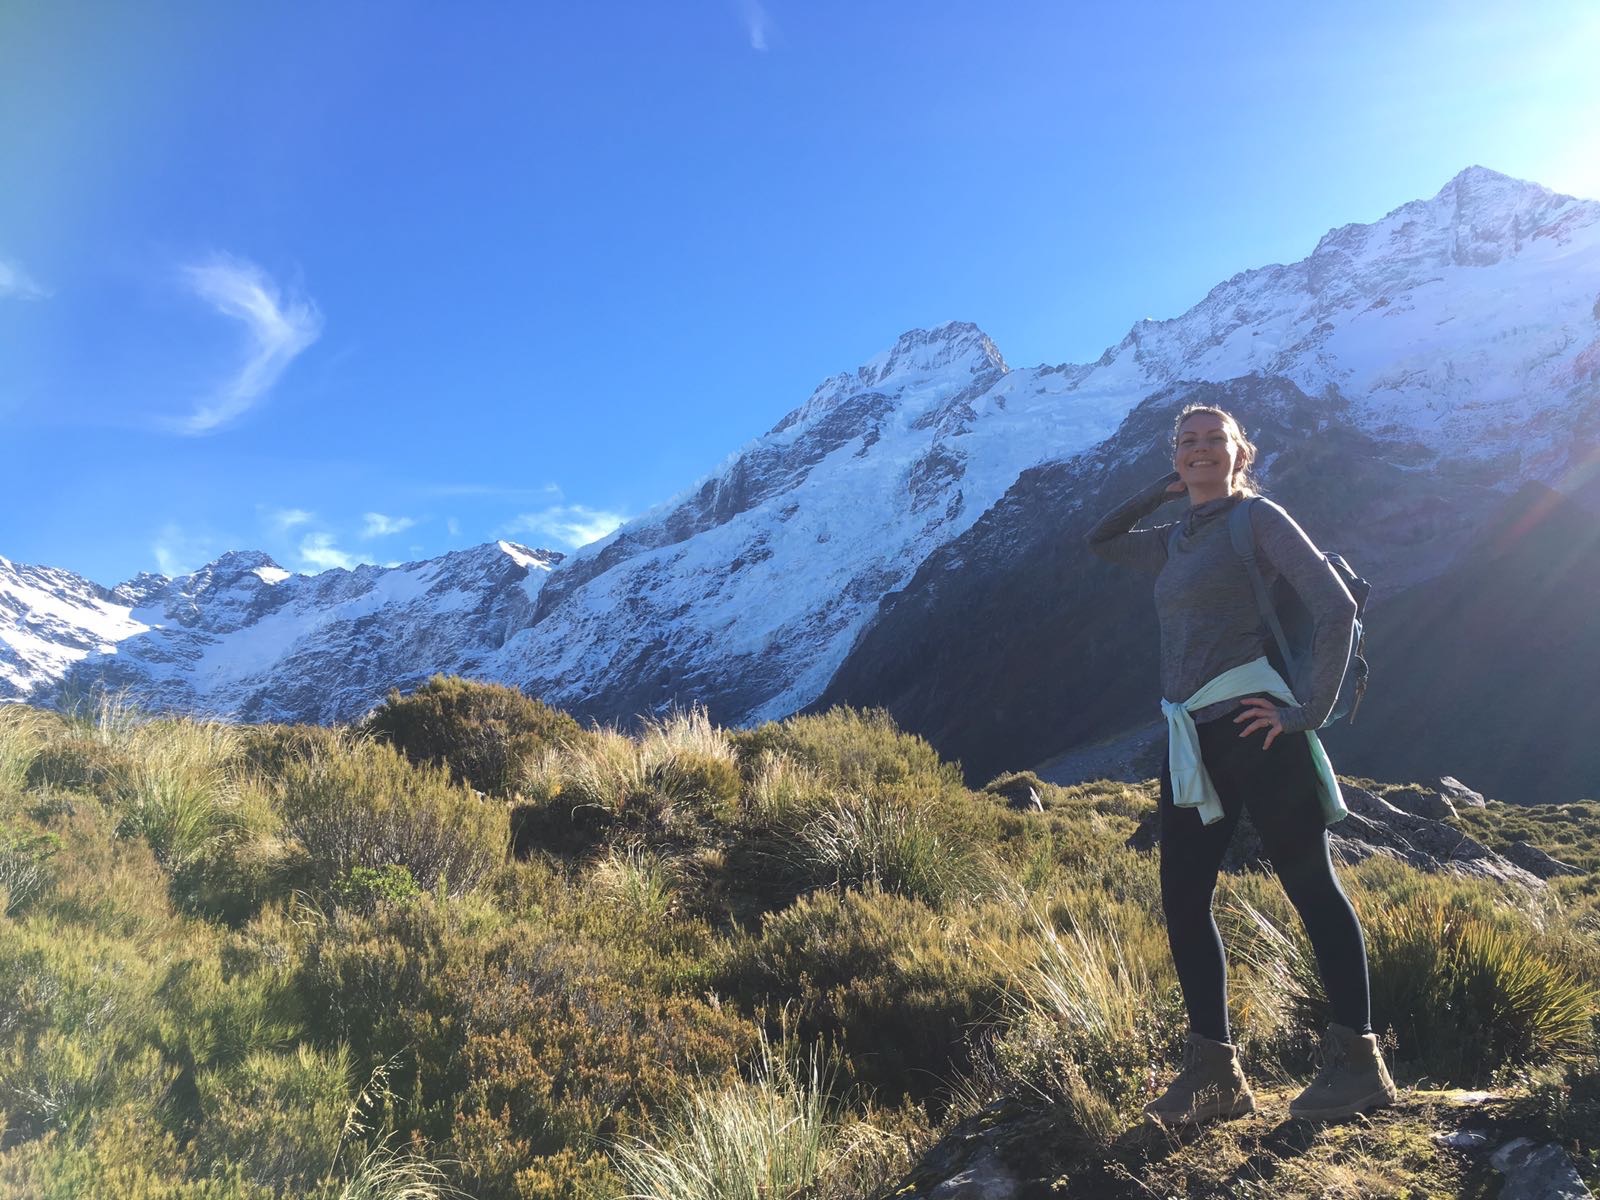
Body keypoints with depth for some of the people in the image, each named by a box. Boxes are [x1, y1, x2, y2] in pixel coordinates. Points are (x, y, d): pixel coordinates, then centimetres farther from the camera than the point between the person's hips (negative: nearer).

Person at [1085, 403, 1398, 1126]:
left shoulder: (1258, 520, 0)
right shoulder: (1173, 543, 19)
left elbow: (1336, 608, -7)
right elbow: (1100, 542, 34)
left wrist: (1311, 710, -10)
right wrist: (1164, 490, 22)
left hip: (1253, 728, -7)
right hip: (1189, 742, 8)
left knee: (1310, 886, 0)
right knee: (1182, 902, 4)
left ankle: (1357, 1060, 9)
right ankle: (1213, 1072, 11)